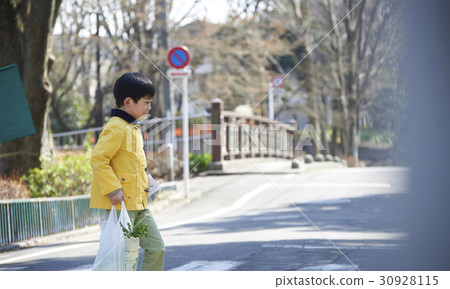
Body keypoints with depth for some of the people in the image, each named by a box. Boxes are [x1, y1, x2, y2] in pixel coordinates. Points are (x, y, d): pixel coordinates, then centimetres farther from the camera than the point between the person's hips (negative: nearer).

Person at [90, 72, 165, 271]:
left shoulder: (133, 128, 17)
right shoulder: (116, 129, -15)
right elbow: (97, 159, -21)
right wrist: (113, 189, -23)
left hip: (138, 203, 10)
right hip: (119, 203, -10)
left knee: (156, 247, 9)